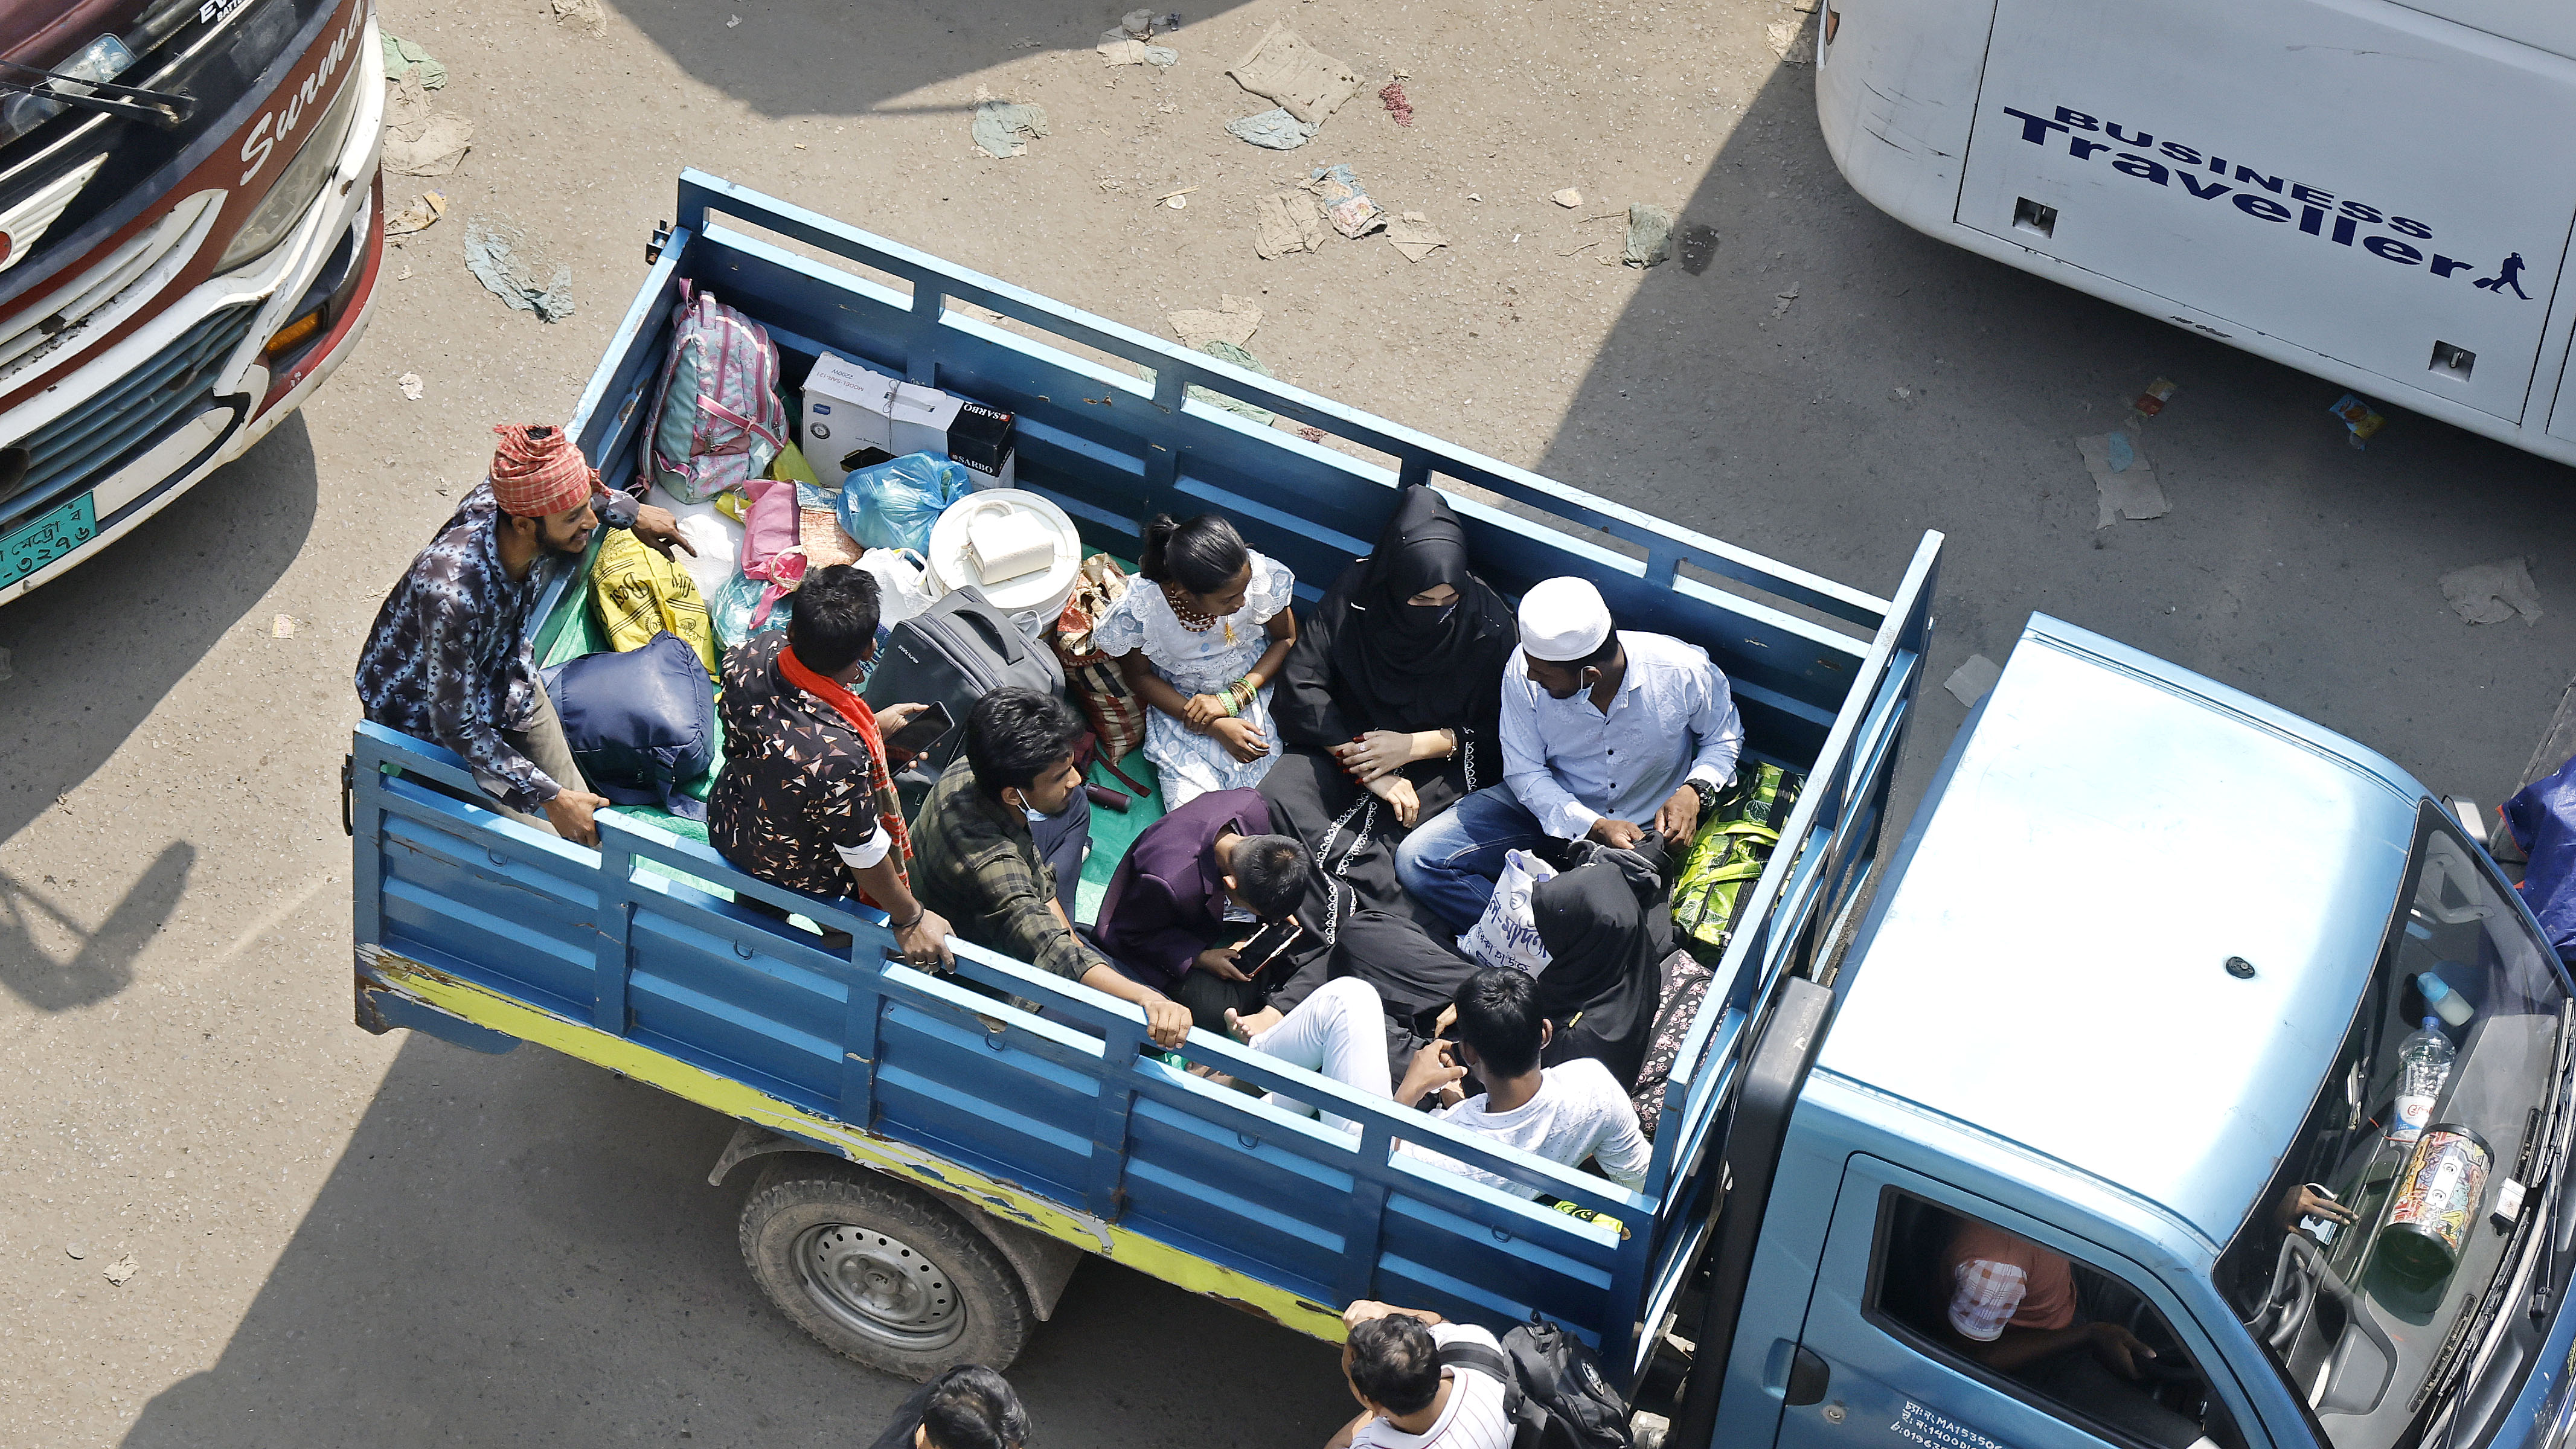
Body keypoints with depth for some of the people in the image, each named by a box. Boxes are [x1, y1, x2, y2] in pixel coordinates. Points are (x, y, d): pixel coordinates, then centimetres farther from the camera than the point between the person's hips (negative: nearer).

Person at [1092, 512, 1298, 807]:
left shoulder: (1258, 576, -23)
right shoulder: (1138, 608, -26)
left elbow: (1287, 639, -4)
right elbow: (1139, 676, -7)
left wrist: (1232, 699, -17)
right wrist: (1215, 727, -17)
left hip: (1254, 689, 1)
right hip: (1178, 705, -1)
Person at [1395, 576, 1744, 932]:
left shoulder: (1684, 671, -22)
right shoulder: (1524, 670, -20)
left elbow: (1724, 738, 1)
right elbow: (1526, 772, -9)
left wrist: (1694, 790, -20)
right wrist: (1594, 827, -24)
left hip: (1645, 826, -2)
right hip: (1547, 805, 2)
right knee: (1417, 862, -17)